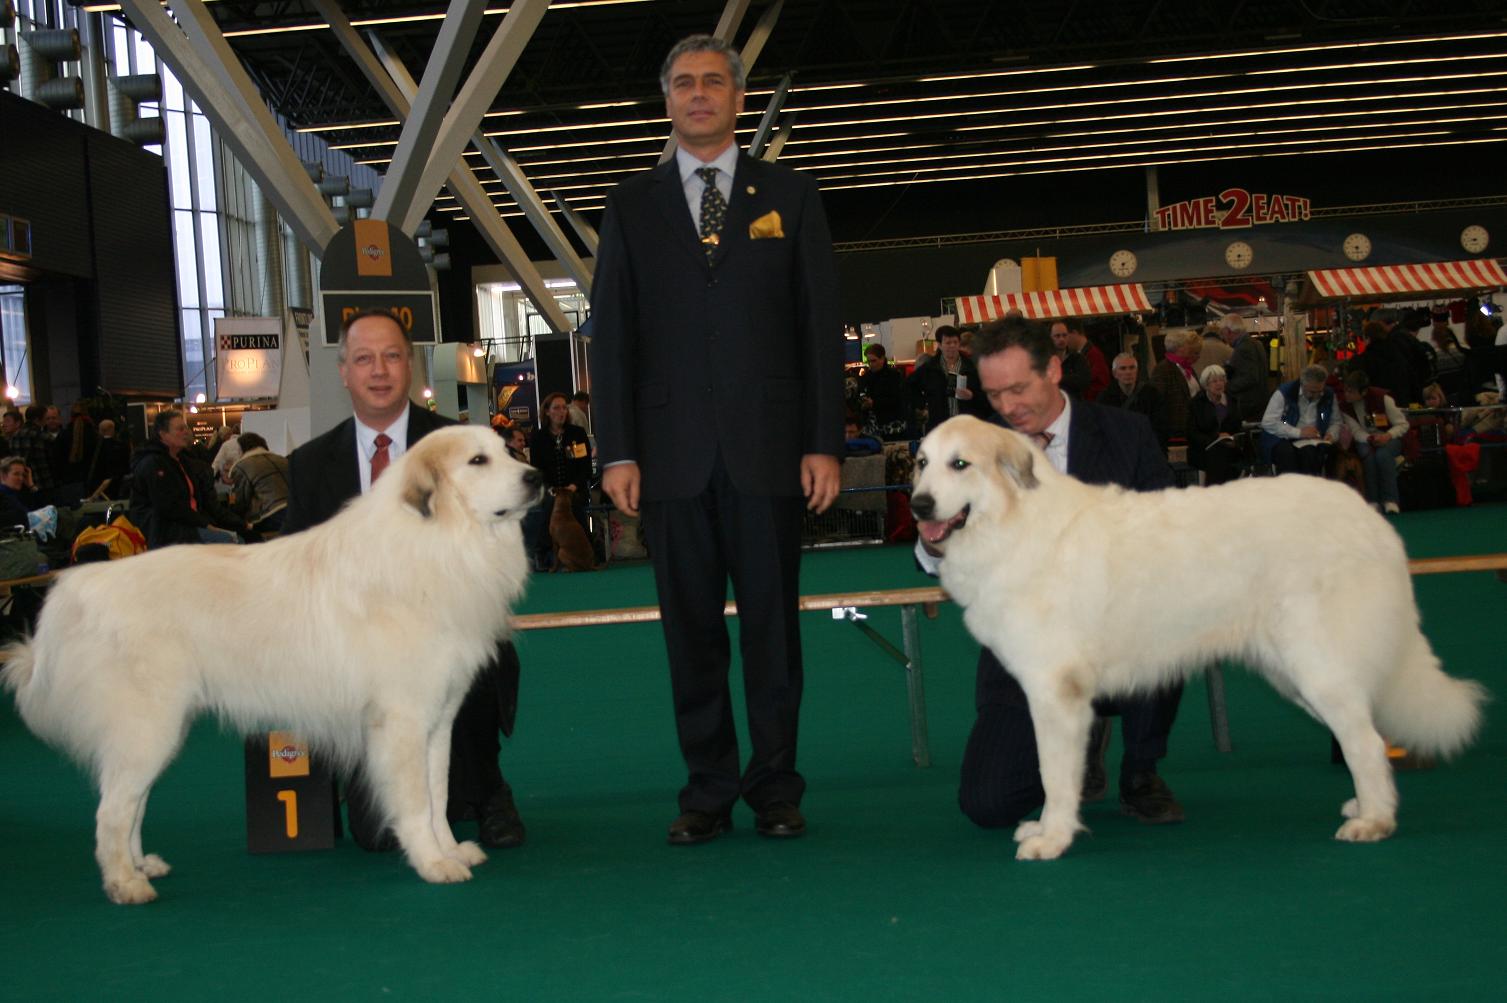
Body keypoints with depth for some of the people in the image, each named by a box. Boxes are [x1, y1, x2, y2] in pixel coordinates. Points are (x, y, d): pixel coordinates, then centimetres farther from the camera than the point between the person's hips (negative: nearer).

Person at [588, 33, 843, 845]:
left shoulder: (789, 197, 9)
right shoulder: (632, 206, 11)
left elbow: (821, 325, 5)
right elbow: (611, 333, 6)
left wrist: (824, 442, -3)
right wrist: (617, 451, -3)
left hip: (767, 447, -1)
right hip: (674, 452, 1)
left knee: (772, 624, 3)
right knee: (691, 630, 4)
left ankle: (775, 789, 12)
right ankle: (708, 791, 12)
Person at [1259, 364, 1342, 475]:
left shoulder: (1328, 395, 7)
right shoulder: (1284, 393, -6)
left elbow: (1335, 422, 22)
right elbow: (1267, 422, -12)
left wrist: (1332, 435, -3)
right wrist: (1299, 432, -17)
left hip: (1312, 441, 2)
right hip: (1282, 440, -2)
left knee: (1310, 453, -34)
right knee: (1287, 453, -37)